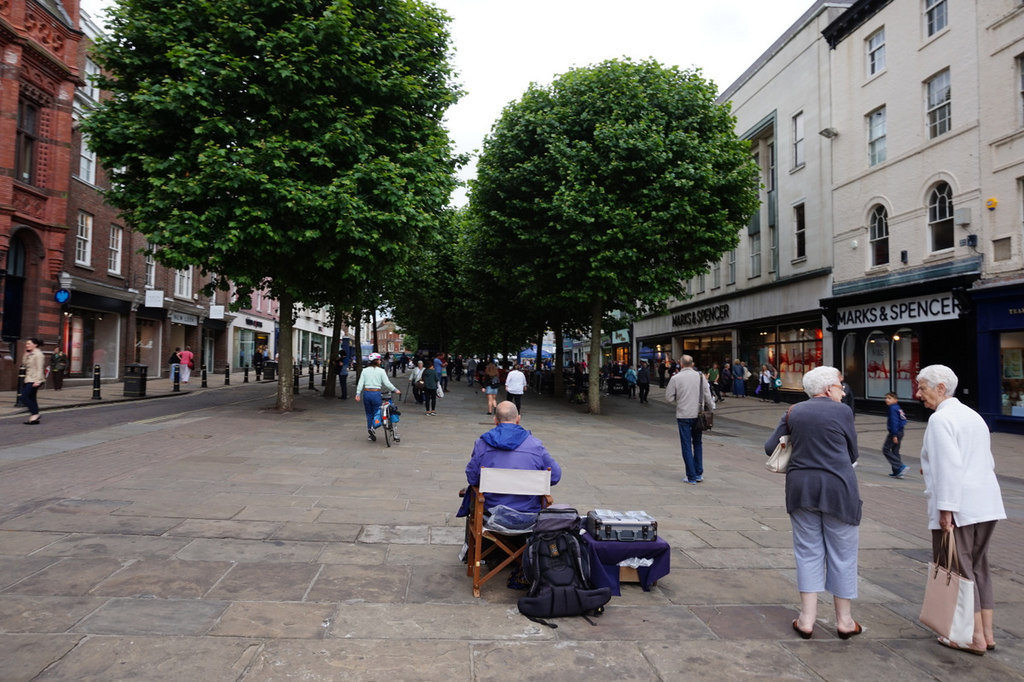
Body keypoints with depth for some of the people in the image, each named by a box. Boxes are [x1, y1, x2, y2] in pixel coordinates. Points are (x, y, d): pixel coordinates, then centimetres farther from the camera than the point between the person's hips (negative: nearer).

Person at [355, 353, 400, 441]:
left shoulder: (365, 370, 6)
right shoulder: (381, 371, -4)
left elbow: (360, 383, 2)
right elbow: (387, 383, -7)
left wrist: (358, 394, 2)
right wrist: (395, 390, 2)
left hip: (366, 393, 4)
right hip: (376, 394, -4)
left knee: (369, 414, 13)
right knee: (376, 413, 5)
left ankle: (371, 435, 17)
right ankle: (372, 427, -23)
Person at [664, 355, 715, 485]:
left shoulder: (675, 378, -7)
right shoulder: (700, 376, 0)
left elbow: (668, 398, -4)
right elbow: (707, 396, 1)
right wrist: (712, 407, 14)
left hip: (683, 416, -3)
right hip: (698, 415, 3)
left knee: (686, 446, 4)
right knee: (698, 443, 17)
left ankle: (691, 477, 6)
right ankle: (699, 474, 19)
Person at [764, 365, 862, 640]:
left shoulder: (793, 412, 5)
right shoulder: (842, 412, -5)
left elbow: (770, 447, 6)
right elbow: (852, 454, 4)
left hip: (801, 487, 3)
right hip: (838, 489, -3)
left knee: (808, 552, 11)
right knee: (842, 555, 10)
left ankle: (807, 619, 13)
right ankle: (844, 620, 21)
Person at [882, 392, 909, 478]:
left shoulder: (892, 408, -14)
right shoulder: (898, 408, 14)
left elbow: (894, 422, -20)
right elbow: (904, 420, 19)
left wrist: (894, 435, -21)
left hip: (895, 432, -10)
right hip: (900, 431, 10)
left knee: (886, 449, -4)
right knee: (895, 451, 13)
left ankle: (901, 466, -12)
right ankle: (897, 472, 15)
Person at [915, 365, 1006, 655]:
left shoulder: (940, 418, -12)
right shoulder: (973, 415, 15)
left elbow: (949, 467, -20)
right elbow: (988, 462, 19)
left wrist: (946, 509, -19)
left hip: (957, 507, -9)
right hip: (986, 504, 9)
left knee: (957, 569, 1)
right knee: (979, 566, 16)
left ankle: (974, 638, 8)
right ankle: (987, 633, 23)